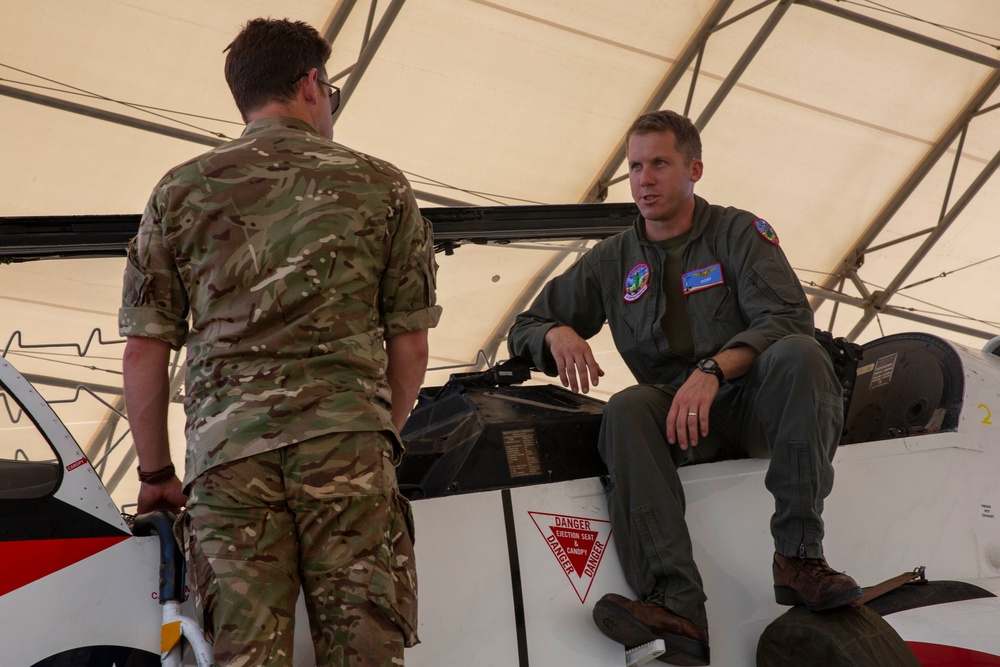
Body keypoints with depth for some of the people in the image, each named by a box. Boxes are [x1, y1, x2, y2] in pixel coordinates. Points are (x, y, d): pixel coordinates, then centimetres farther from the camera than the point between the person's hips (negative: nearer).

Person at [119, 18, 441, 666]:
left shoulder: (180, 192, 13)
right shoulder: (382, 186, 12)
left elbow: (144, 353, 10)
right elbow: (410, 348, 11)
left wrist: (156, 474, 20)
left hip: (225, 449, 1)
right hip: (348, 444, -1)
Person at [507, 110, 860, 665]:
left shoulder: (738, 233, 6)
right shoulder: (612, 262, 16)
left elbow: (789, 317, -10)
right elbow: (524, 328, 19)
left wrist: (714, 369, -26)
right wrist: (557, 333, -7)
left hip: (756, 407, -2)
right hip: (678, 416, 2)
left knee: (798, 355, -32)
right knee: (628, 409, -31)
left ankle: (799, 556, -38)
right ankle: (676, 608, -46)